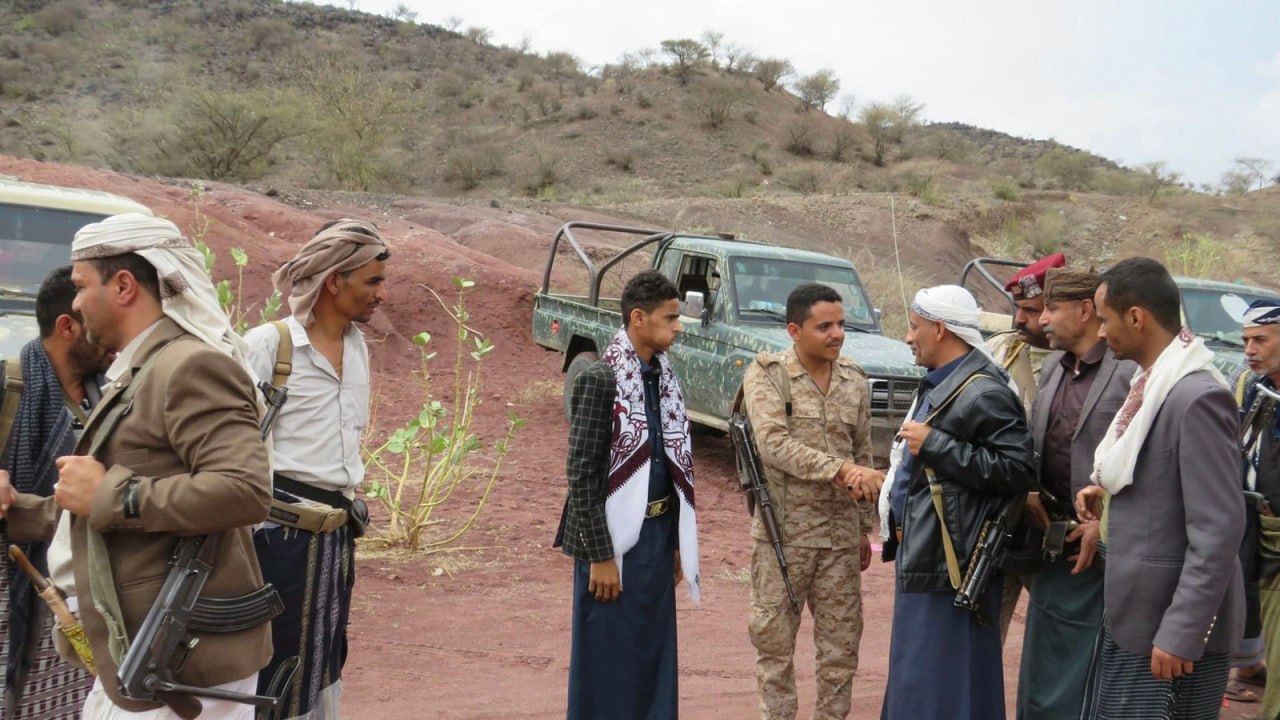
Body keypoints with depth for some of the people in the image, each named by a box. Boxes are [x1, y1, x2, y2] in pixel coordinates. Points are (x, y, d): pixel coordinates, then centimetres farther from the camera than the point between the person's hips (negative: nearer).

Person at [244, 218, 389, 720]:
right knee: (271, 670, 1)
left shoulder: (358, 347, 11)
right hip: (281, 533, -7)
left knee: (321, 669, 16)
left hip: (338, 535, 7)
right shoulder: (268, 345, -12)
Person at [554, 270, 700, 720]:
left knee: (654, 659, 14)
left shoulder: (663, 376, 8)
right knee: (608, 665, 4)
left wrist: (676, 541, 13)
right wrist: (600, 556, -16)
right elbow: (581, 474, -15)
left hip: (657, 535, 7)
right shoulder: (601, 379, -14)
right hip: (616, 539, -7)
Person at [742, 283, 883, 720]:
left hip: (841, 535, 4)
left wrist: (864, 528, 15)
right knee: (774, 641, 6)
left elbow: (862, 457, 14)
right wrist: (839, 469, -29)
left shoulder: (855, 379, 7)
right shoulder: (766, 374, -8)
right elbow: (773, 445, -20)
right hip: (783, 532, -4)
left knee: (842, 644, 10)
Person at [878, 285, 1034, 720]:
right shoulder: (940, 384, 15)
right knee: (915, 680, 17)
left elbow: (1017, 470, -25)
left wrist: (934, 444, -23)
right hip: (921, 554, 10)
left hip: (948, 562, -10)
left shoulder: (983, 393, -17)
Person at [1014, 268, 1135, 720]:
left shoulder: (1131, 370, -14)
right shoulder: (1052, 367, 11)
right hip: (1054, 545, 7)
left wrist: (1106, 525, -19)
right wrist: (1029, 494, 1)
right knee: (1042, 676, 16)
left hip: (1105, 551, -7)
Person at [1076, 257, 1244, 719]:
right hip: (1129, 616, 9)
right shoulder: (1151, 383, 8)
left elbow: (1219, 529, -23)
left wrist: (1181, 634, -23)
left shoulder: (1198, 396, -20)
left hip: (1169, 627, -9)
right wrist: (1109, 492, 1)